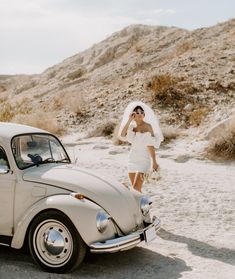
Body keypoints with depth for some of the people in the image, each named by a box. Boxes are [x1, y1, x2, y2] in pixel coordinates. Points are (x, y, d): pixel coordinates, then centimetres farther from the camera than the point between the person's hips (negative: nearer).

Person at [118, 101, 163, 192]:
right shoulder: (131, 127, 7)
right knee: (136, 188, 12)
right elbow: (122, 135, -11)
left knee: (136, 188, -16)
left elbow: (150, 145, -10)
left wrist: (154, 162, -10)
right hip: (132, 158, 6)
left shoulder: (147, 126, -8)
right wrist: (129, 120, -13)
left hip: (143, 159, -6)